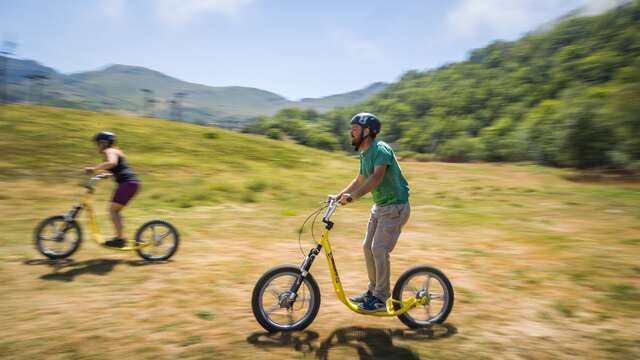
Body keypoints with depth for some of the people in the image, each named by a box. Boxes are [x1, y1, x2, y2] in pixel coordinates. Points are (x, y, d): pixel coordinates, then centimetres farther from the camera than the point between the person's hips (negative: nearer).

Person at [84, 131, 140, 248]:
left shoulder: (109, 151, -6)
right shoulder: (116, 151, 24)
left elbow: (112, 163, -29)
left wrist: (93, 168, -25)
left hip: (128, 183, -10)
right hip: (131, 182, 10)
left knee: (112, 210, -8)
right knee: (115, 211, 14)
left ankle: (119, 239, -10)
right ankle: (119, 237, 16)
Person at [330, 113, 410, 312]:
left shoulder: (381, 149, -19)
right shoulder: (364, 153, 10)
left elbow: (377, 177, -34)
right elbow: (360, 180, 20)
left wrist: (352, 197, -41)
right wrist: (339, 195, 12)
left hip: (395, 206, -9)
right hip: (380, 206, 9)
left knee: (379, 249, -11)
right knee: (368, 247, 9)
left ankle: (381, 298, 2)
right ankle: (373, 290, 22)